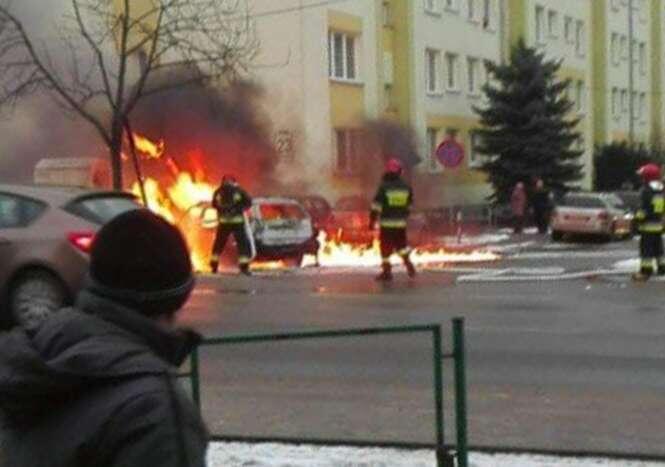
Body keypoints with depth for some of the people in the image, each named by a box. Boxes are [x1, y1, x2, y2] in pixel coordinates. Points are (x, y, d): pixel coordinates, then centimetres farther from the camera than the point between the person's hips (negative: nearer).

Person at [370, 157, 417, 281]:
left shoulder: (384, 187, -11)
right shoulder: (406, 187, 3)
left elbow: (376, 207, -11)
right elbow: (409, 205, 14)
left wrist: (372, 221, -2)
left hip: (387, 223, -4)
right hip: (401, 223, 4)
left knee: (386, 247, 4)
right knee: (402, 245, 20)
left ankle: (387, 271, 6)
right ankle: (408, 264, 9)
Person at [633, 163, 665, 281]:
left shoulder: (646, 191, -15)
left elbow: (643, 209, -18)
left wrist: (638, 219, -11)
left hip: (647, 224, -8)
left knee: (646, 248, -8)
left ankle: (646, 270, -12)